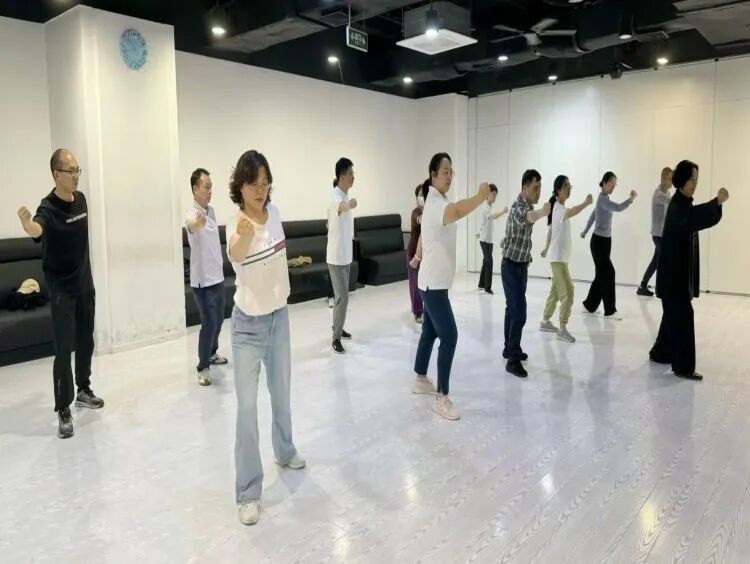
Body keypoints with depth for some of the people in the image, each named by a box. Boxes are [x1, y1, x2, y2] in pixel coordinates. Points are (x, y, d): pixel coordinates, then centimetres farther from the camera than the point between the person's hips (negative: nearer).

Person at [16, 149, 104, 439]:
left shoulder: (80, 199, 1)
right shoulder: (48, 208, -19)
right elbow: (36, 230, -43)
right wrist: (26, 222, -65)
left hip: (85, 284, 7)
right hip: (61, 289, -6)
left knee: (86, 341, 17)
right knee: (64, 349, -5)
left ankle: (83, 391, 34)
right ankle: (63, 411, 5)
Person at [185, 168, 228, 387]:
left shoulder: (211, 211, 7)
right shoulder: (192, 215, -19)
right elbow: (192, 224, -46)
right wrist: (197, 223, -70)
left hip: (217, 276, 8)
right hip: (202, 280, -8)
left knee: (218, 320, 18)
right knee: (209, 323, -6)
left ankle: (212, 353, 38)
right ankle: (202, 368, 7)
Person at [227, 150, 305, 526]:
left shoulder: (274, 212, -3)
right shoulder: (236, 227, -21)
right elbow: (235, 256, -47)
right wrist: (243, 235, -69)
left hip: (280, 316, 6)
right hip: (248, 325, -6)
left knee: (281, 393, 21)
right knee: (248, 407, -4)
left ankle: (284, 451, 45)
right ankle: (248, 493, 9)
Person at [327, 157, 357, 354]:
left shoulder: (345, 196, 9)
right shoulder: (336, 197, -20)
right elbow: (341, 206, -48)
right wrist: (349, 205, -68)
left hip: (346, 255, 9)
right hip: (336, 257, -9)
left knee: (342, 296, 18)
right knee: (342, 297, -7)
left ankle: (338, 328, 32)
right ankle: (336, 338, 2)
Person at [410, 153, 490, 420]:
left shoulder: (437, 201, 12)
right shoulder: (435, 203, -20)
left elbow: (423, 233, 28)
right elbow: (457, 211, -45)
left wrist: (417, 256, 42)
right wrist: (481, 196, -61)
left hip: (434, 281, 10)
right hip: (433, 283, -10)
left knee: (430, 332, 19)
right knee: (449, 336, -11)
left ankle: (420, 379, 34)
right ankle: (442, 398, -4)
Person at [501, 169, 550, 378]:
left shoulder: (528, 205, 9)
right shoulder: (518, 207, -23)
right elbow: (527, 217, -49)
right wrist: (541, 213, -70)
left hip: (521, 265, 9)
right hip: (512, 266, -9)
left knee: (513, 309, 17)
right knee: (519, 313, -12)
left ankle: (510, 349, 28)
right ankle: (513, 360, -8)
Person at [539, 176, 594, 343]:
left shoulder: (559, 207, 12)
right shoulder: (558, 208, -19)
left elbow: (550, 230, 23)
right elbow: (570, 212, -44)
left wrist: (547, 248, 34)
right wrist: (586, 204, -61)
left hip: (560, 256, 10)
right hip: (558, 257, -10)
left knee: (556, 290, 17)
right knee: (567, 292, -10)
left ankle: (545, 321, 28)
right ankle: (562, 330, -6)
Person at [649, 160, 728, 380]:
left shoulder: (683, 204, 16)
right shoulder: (678, 206, -16)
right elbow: (694, 218, -36)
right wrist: (717, 202, -46)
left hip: (680, 272, 10)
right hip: (674, 273, -10)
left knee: (674, 314, 17)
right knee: (682, 316, -8)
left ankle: (660, 353, 29)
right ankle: (683, 366, -3)